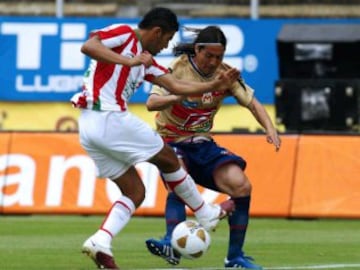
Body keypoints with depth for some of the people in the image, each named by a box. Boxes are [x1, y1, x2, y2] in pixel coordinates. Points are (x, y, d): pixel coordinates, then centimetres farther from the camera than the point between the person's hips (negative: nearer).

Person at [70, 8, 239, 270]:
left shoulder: (145, 62, 22)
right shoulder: (124, 34, -3)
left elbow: (177, 86, 17)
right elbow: (88, 46, -20)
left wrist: (215, 84, 8)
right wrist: (129, 61, -25)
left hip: (88, 130, 10)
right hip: (109, 118, -10)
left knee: (135, 192, 11)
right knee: (168, 158, 9)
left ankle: (101, 241, -9)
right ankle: (207, 214, 24)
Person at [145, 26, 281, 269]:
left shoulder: (226, 74, -2)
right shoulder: (178, 69, -14)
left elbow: (252, 103, -2)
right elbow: (151, 103, -24)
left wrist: (270, 128, -22)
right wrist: (178, 97, -44)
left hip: (203, 144, 4)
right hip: (172, 142, -4)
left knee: (242, 186, -12)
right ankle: (172, 245, -44)